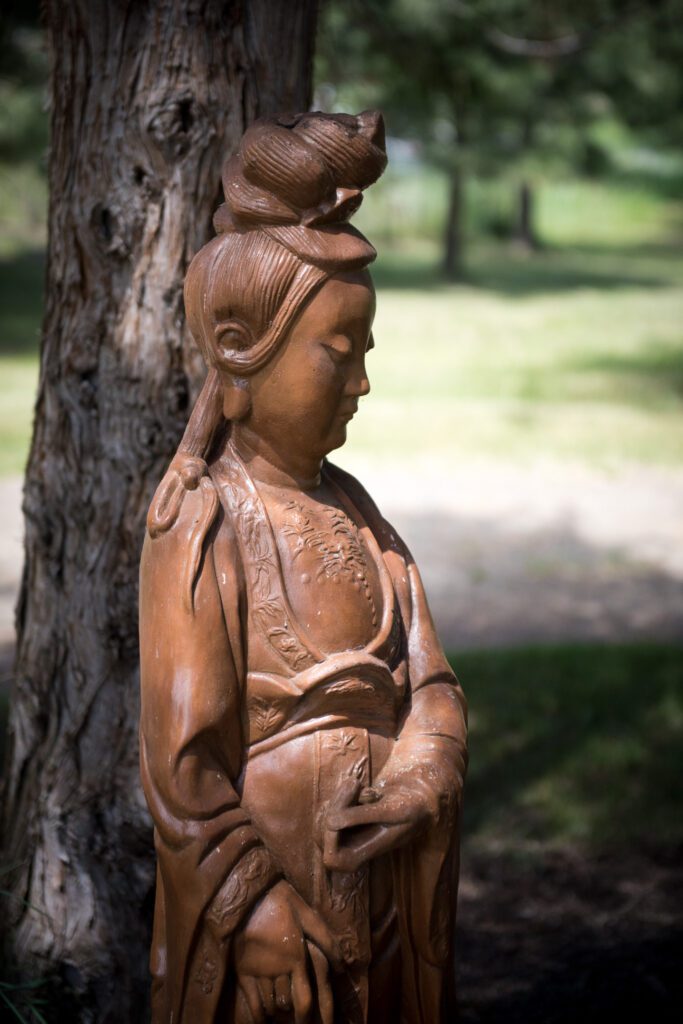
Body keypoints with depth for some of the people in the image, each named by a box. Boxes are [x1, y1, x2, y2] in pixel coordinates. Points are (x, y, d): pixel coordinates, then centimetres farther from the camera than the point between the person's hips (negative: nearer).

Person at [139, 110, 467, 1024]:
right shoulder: (204, 532, -15)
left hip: (379, 876, 6)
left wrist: (418, 783, -17)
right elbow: (182, 766, -16)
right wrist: (263, 923, -16)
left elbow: (429, 684, 3)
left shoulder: (351, 511, 5)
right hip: (272, 881, -6)